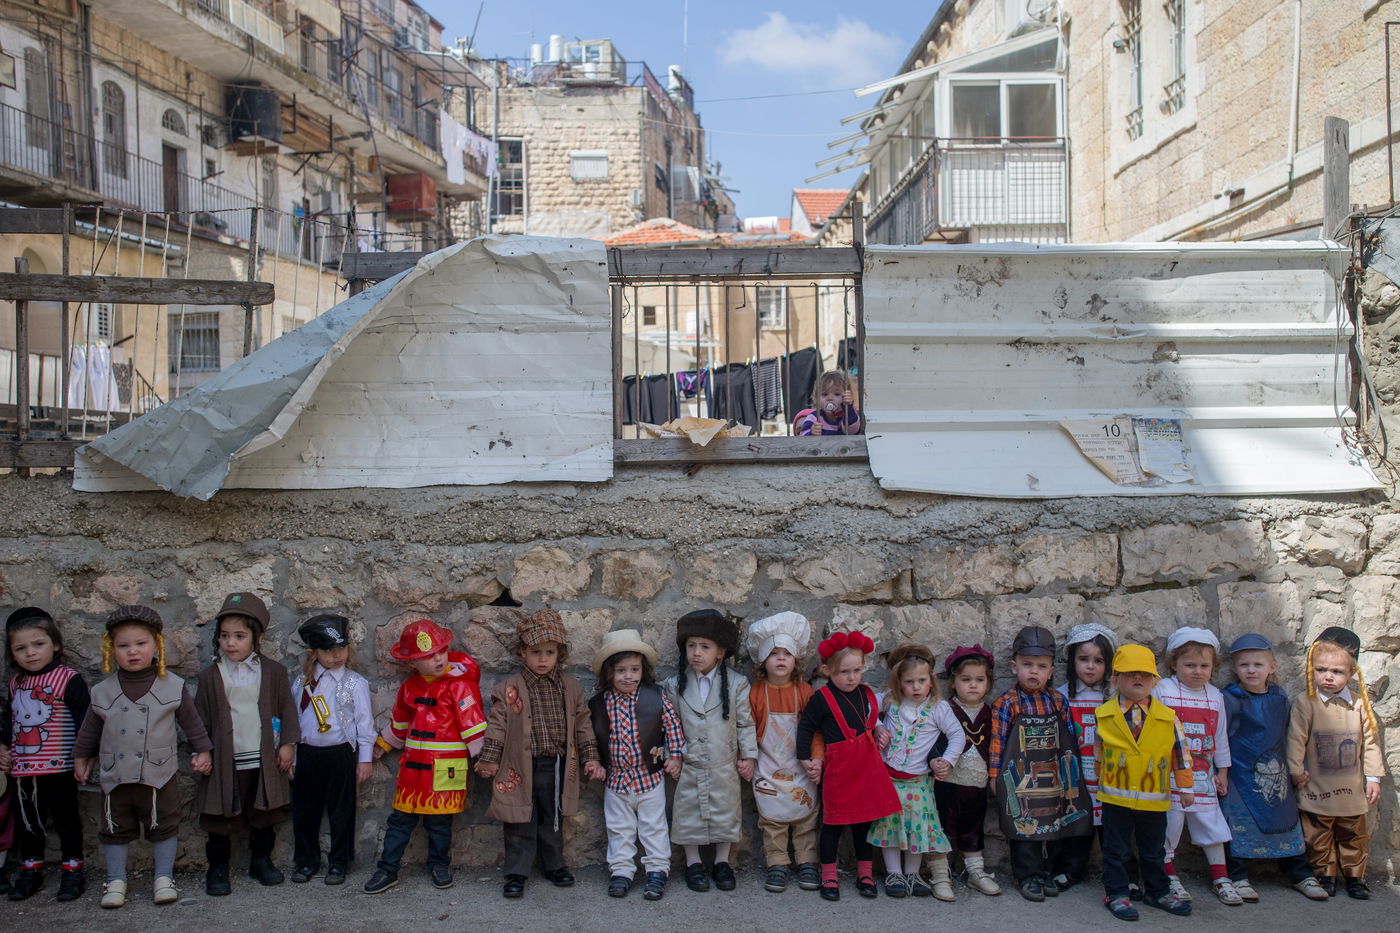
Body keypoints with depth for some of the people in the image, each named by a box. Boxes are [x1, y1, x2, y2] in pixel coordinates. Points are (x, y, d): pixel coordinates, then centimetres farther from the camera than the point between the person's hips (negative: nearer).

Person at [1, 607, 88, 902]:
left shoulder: (69, 679, -13)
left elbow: (85, 722, -14)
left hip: (59, 768, -6)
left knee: (66, 819, 6)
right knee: (27, 821, 15)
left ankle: (72, 870, 17)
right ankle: (30, 871, 29)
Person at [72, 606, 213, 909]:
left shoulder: (173, 687, -4)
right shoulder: (103, 692, 0)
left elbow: (192, 721, 5)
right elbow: (89, 730, 13)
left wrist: (202, 751, 6)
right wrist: (81, 757, 17)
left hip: (159, 776, -2)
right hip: (115, 778, 2)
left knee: (163, 827, 8)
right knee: (116, 830, 12)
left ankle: (164, 878, 20)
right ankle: (116, 881, 24)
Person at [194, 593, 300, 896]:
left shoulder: (273, 672, -1)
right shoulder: (210, 676, -1)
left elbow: (287, 709, 3)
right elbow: (201, 718, 3)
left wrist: (287, 744, -2)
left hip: (265, 759, 1)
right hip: (225, 761, -1)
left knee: (264, 815, 13)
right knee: (221, 818, 5)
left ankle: (261, 861, 28)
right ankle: (218, 868, 19)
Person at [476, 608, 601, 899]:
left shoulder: (571, 688, 3)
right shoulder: (509, 689, -5)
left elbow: (582, 725, 8)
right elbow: (497, 725, -3)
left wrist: (590, 757, 5)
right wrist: (489, 759, -5)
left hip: (557, 767, 3)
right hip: (521, 767, -2)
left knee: (553, 820, 16)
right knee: (520, 823, 5)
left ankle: (554, 865, 32)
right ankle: (516, 872, 17)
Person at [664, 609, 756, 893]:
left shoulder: (736, 684, -4)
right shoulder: (675, 686, -2)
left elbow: (745, 723, 1)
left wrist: (748, 756, 0)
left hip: (724, 766, 0)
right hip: (688, 766, 0)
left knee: (724, 814, 10)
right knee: (688, 814, 8)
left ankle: (722, 862, 27)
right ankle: (693, 863, 24)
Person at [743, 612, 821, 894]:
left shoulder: (805, 691, -1)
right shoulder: (755, 693, -2)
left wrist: (816, 757, -9)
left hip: (800, 767, 0)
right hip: (768, 769, 0)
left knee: (805, 815, 5)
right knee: (772, 818, 2)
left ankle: (807, 862, 17)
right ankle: (777, 864, 13)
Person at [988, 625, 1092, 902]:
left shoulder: (1058, 700, 4)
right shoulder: (1007, 703, -8)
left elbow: (1069, 737, 11)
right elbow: (998, 740, -6)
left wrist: (1071, 769, 11)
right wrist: (994, 774, -6)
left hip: (1052, 776, 4)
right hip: (1020, 778, -4)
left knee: (1051, 825, 13)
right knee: (1023, 828, 1)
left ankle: (1046, 873, 27)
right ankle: (1028, 877, 12)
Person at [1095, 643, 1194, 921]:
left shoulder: (1167, 717, -3)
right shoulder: (1103, 715, -4)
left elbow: (1181, 753, 4)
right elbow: (1097, 753, 8)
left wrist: (1185, 786, 4)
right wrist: (1100, 782, 13)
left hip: (1154, 800, 1)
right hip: (1116, 797, -1)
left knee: (1154, 851, 17)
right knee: (1116, 850, 7)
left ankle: (1158, 892, 32)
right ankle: (1116, 893, 18)